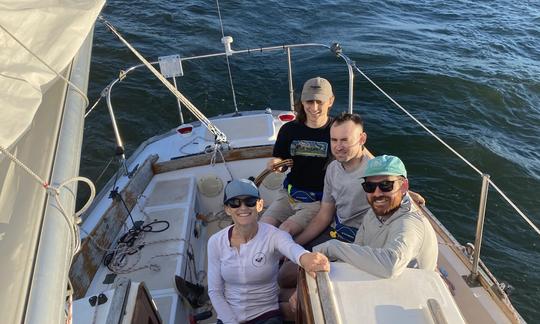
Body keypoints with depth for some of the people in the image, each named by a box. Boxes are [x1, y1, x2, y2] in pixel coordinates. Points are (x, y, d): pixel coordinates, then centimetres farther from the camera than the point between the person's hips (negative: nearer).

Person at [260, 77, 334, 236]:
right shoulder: (289, 130, 1)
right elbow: (279, 161, 10)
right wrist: (275, 164, -12)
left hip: (319, 200, -4)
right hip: (290, 194, 4)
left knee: (285, 230, -22)